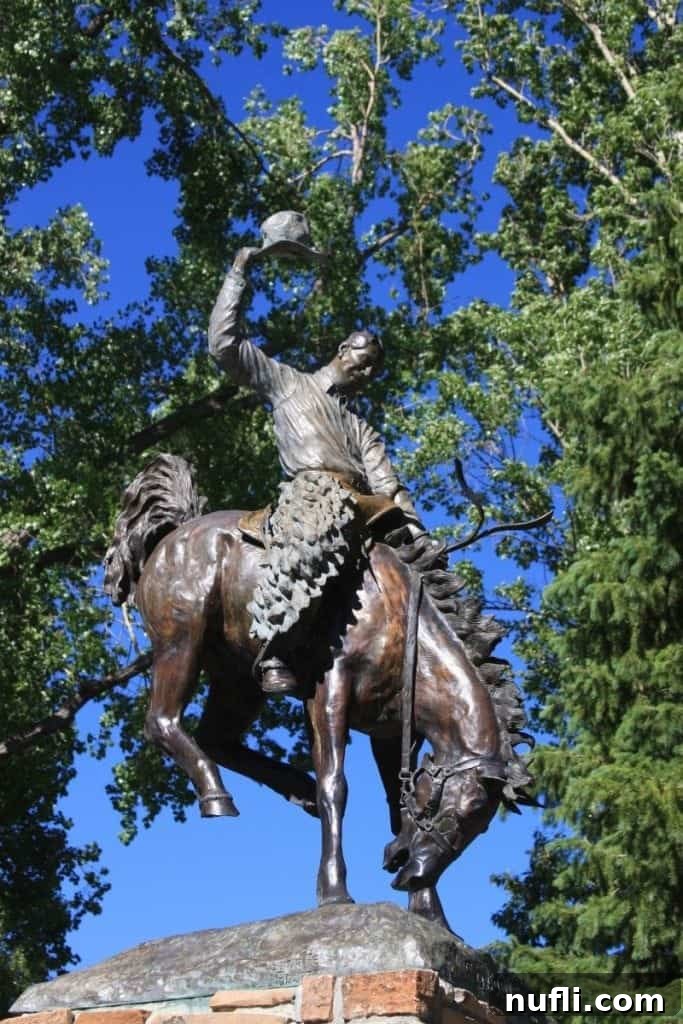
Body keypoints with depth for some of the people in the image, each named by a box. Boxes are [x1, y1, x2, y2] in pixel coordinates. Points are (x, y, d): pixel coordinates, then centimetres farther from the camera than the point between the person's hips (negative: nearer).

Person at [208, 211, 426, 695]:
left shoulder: (363, 431, 35)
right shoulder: (287, 382, 27)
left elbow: (391, 489, 20)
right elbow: (224, 342, 18)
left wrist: (420, 540, 3)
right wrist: (241, 270, 18)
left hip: (364, 512, 7)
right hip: (310, 491, -7)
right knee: (317, 528, -39)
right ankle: (273, 648, -46)